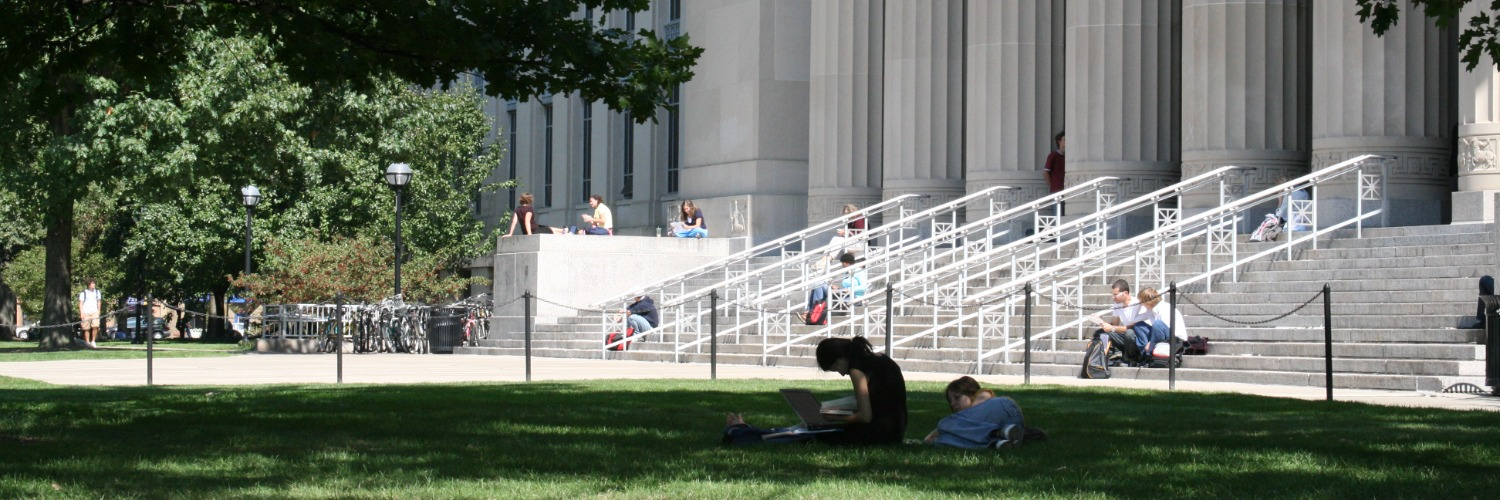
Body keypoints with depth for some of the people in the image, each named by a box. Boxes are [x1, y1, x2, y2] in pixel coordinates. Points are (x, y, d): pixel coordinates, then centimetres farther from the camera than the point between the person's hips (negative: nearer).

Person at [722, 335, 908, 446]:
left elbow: (865, 416, -17)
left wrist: (833, 418, -5)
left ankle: (737, 433, 16)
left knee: (807, 437, 6)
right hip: (893, 433, 9)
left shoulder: (857, 369, -12)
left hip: (875, 436, -9)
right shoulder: (881, 361, 15)